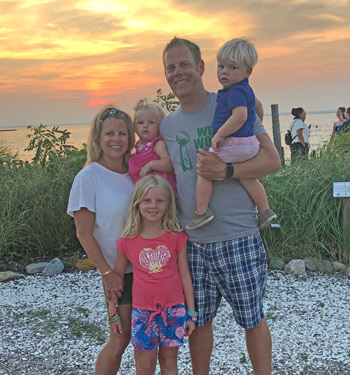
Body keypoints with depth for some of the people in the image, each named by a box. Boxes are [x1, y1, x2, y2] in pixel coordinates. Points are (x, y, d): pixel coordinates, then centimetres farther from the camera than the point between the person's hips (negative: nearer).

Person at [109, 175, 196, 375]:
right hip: (142, 311, 0)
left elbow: (185, 276, 1)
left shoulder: (177, 237, -4)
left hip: (173, 310, 0)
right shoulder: (128, 241, -4)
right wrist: (113, 313, 7)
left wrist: (191, 313, 2)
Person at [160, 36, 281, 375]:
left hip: (239, 239, -3)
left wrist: (225, 171, -21)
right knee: (198, 321, 16)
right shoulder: (166, 125, 9)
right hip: (191, 244, 4)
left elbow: (272, 159, -9)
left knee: (252, 319, 11)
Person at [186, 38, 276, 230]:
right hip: (250, 143, 10)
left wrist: (219, 135, -25)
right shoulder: (246, 90, 14)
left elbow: (240, 116, -33)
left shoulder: (236, 91, -19)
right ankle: (265, 211, 31)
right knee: (248, 178, 22)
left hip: (232, 145, -10)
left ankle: (201, 211, 2)